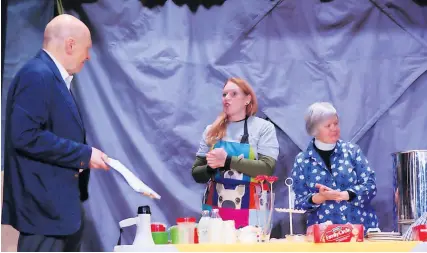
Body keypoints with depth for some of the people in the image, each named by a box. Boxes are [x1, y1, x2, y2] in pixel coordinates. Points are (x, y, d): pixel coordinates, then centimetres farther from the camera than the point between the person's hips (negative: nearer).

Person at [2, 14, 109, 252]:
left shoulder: (54, 77, 15)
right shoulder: (37, 75, -16)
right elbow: (26, 135, -25)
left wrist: (85, 156, 9)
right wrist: (83, 154, -19)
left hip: (61, 205, 11)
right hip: (45, 206, -11)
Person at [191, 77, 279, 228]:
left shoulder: (263, 128, 0)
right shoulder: (212, 131, 10)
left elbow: (267, 169, -12)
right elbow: (196, 173, 11)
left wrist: (227, 161, -18)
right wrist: (210, 168, -11)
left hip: (248, 212, -3)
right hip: (214, 210, 3)